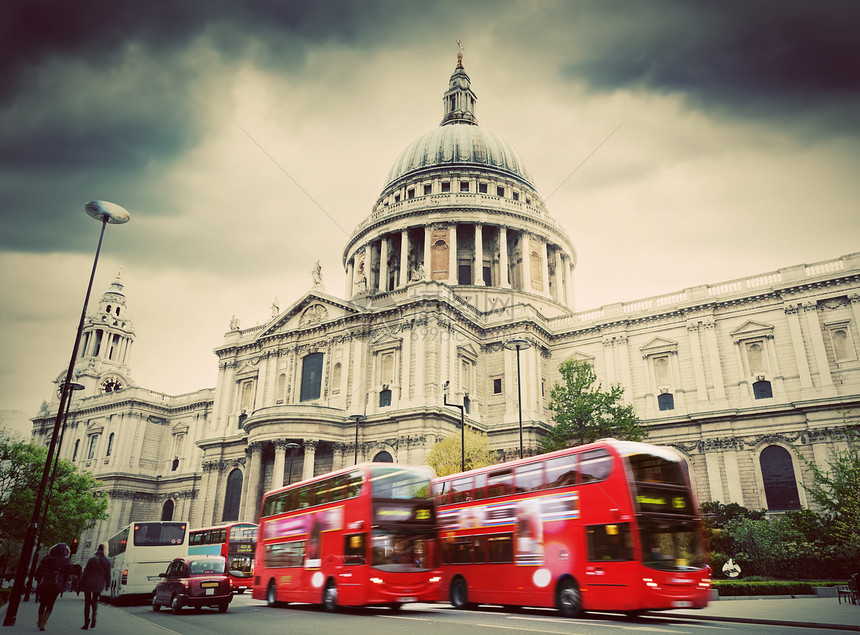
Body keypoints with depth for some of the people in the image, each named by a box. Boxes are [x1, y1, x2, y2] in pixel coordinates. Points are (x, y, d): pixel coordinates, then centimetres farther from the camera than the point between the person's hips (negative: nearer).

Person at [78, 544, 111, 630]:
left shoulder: (92, 559, -9)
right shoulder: (107, 561, 0)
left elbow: (85, 572, -8)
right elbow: (108, 574, 3)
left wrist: (81, 583, 1)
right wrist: (107, 585, 13)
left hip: (89, 584, -3)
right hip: (99, 584, 3)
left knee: (87, 603, 9)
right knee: (95, 601, 20)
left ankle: (86, 623, 7)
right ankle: (94, 617, -5)